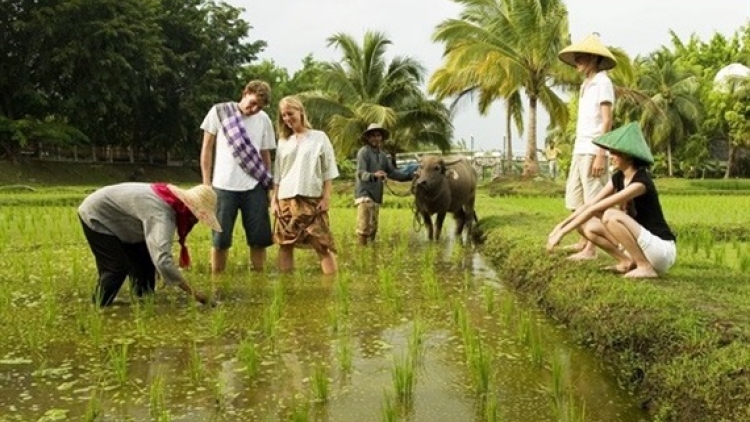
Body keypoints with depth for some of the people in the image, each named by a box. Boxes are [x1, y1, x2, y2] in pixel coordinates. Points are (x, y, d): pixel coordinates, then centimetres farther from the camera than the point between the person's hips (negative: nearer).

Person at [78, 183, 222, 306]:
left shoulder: (173, 203, -7)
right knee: (117, 268, -15)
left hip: (117, 219, 10)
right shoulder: (162, 215, -38)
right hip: (96, 216, -10)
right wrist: (192, 291, -44)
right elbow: (163, 260, -50)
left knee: (144, 261, 9)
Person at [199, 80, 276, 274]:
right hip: (224, 186, -2)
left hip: (254, 187, 2)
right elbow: (207, 149, 3)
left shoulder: (264, 120, 7)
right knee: (220, 238, 4)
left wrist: (268, 187, 12)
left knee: (259, 238, 3)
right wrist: (206, 183, 0)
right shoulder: (219, 112, 0)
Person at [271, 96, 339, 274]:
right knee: (285, 244, 5)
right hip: (286, 200, 4)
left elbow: (328, 171, 2)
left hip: (312, 199, -4)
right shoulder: (283, 141, 13)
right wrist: (274, 199, 7)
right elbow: (277, 175, 15)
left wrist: (326, 197, -6)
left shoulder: (319, 137, 4)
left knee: (322, 244, -6)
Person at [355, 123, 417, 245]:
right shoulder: (363, 152, -9)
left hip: (376, 195, 8)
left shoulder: (382, 155, 15)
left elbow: (392, 172, 17)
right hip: (364, 193, -8)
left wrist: (409, 175, 8)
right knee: (364, 225, -12)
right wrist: (374, 175, -40)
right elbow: (361, 173, -20)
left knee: (373, 227, 13)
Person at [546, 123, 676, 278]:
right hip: (641, 244, 8)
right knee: (586, 227, -4)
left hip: (662, 249, -8)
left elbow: (596, 209, -27)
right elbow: (589, 205, 3)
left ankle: (646, 267, -16)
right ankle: (628, 262, 2)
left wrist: (562, 232, -28)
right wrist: (560, 226, -8)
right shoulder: (618, 178, 3)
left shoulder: (640, 181, -22)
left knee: (610, 215, -29)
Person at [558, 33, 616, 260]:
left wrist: (601, 155, -19)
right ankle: (584, 241, 25)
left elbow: (607, 121, -13)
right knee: (576, 201, 13)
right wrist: (576, 152, 14)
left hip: (593, 151, -9)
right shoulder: (586, 84, 19)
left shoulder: (602, 82, -6)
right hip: (580, 150, 9)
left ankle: (590, 249, -2)